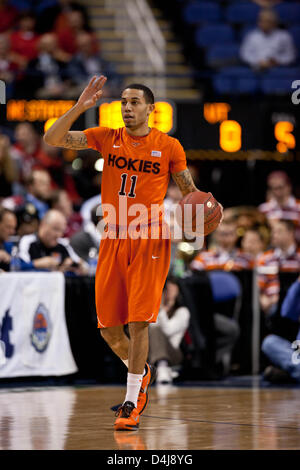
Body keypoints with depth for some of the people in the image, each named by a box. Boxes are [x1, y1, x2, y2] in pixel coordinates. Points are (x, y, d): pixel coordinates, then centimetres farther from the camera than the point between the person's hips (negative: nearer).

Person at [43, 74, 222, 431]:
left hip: (149, 241, -3)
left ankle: (132, 402, -3)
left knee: (138, 320, -10)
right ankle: (140, 371, 33)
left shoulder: (168, 147, 1)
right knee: (107, 324, 5)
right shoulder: (107, 138, 6)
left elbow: (190, 192, 9)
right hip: (113, 240, 3)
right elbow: (53, 138, -3)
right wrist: (80, 106, -14)